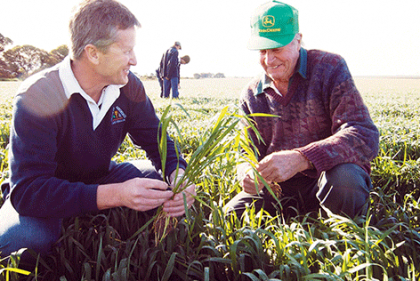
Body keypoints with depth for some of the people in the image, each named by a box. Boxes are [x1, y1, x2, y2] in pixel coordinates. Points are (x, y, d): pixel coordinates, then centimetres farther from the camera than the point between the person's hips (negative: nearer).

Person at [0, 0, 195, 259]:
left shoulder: (128, 87, -11)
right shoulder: (36, 97, -30)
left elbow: (157, 140, -3)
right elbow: (27, 190, -36)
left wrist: (178, 174, -29)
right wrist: (115, 194, -49)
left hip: (101, 178, 5)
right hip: (50, 192, -4)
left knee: (169, 186, -15)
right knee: (24, 237, -36)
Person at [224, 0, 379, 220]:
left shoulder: (329, 68, -9)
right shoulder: (251, 95, 5)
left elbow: (365, 136, -22)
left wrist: (300, 159, -38)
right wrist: (248, 173, -21)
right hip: (280, 187, 4)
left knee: (342, 178, -37)